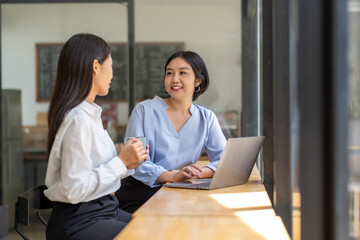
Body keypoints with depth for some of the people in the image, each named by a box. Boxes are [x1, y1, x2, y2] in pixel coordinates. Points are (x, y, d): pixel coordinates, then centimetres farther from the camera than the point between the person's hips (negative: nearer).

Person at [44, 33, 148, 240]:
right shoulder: (79, 119, -19)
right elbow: (74, 190, -22)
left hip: (104, 210, 9)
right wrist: (121, 161, -16)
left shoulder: (90, 114, 10)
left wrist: (128, 162, -1)